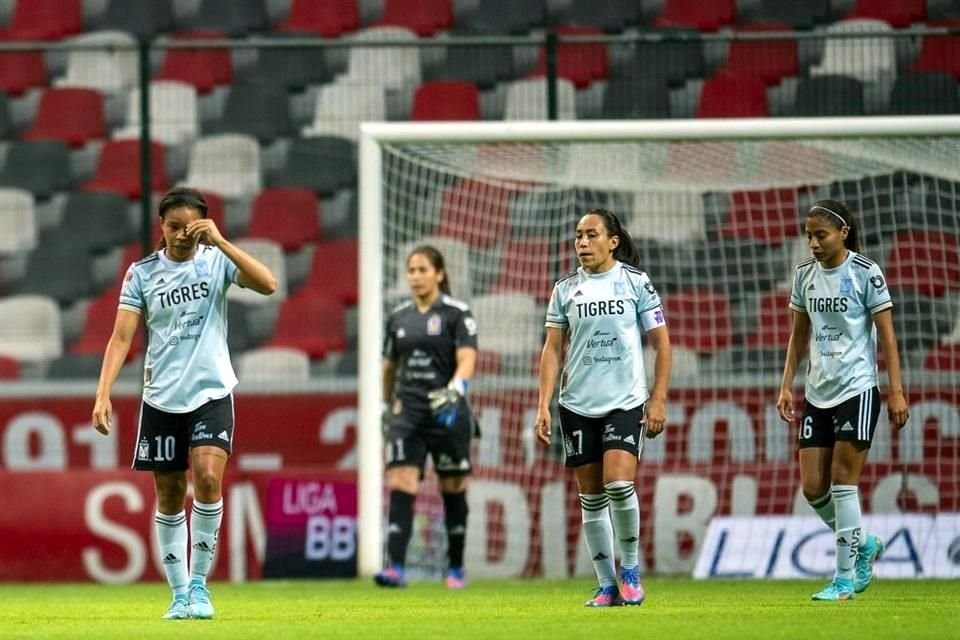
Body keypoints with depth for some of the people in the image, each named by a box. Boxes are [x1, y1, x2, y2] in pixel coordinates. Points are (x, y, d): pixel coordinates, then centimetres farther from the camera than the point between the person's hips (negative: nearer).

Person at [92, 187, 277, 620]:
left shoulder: (217, 260, -1)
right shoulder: (142, 272, 1)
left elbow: (267, 285, -18)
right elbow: (122, 336, -1)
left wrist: (220, 242, -24)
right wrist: (103, 393, -12)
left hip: (212, 392, -2)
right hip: (162, 399, 2)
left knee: (208, 478, -19)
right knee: (168, 498, 5)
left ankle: (199, 583, -5)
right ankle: (179, 594, 15)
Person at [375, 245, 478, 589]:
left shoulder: (457, 314, -3)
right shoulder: (398, 317, 10)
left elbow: (467, 359, -15)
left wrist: (454, 391, -31)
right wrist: (386, 405, 21)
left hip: (447, 414, -3)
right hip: (407, 411, 3)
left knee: (453, 490, 7)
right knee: (400, 486, -12)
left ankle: (456, 568, 20)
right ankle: (396, 568, -19)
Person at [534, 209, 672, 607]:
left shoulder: (635, 283, 0)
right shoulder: (565, 290, 6)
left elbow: (661, 342, 2)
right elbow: (552, 349, 8)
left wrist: (658, 400, -4)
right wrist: (543, 406, 0)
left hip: (626, 402, -3)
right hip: (578, 406, 3)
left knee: (619, 484, -19)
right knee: (591, 496, 3)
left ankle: (630, 567, 1)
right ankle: (607, 585, 11)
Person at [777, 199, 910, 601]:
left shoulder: (865, 273, -8)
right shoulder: (805, 275, 8)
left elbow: (886, 335, -7)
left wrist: (896, 391, -10)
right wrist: (786, 385, 9)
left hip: (856, 389, -6)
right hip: (817, 394, 6)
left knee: (842, 481, -7)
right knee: (812, 487, 1)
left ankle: (845, 577, 0)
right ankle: (864, 545, 24)